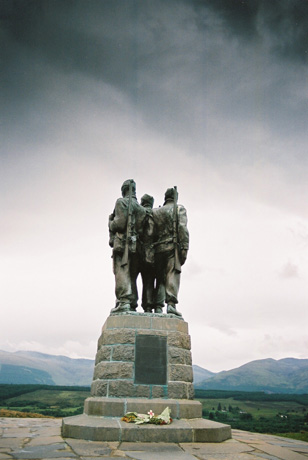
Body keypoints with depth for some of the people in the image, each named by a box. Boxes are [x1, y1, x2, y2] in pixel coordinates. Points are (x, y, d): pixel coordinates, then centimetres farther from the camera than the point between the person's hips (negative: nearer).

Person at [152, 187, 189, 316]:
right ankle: (171, 303, -24)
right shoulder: (179, 209, 8)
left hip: (158, 248, 4)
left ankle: (158, 305, -1)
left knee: (160, 277, 7)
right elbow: (182, 229, -6)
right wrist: (184, 248, -10)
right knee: (173, 274, -10)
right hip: (172, 246, -4)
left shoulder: (156, 212, 20)